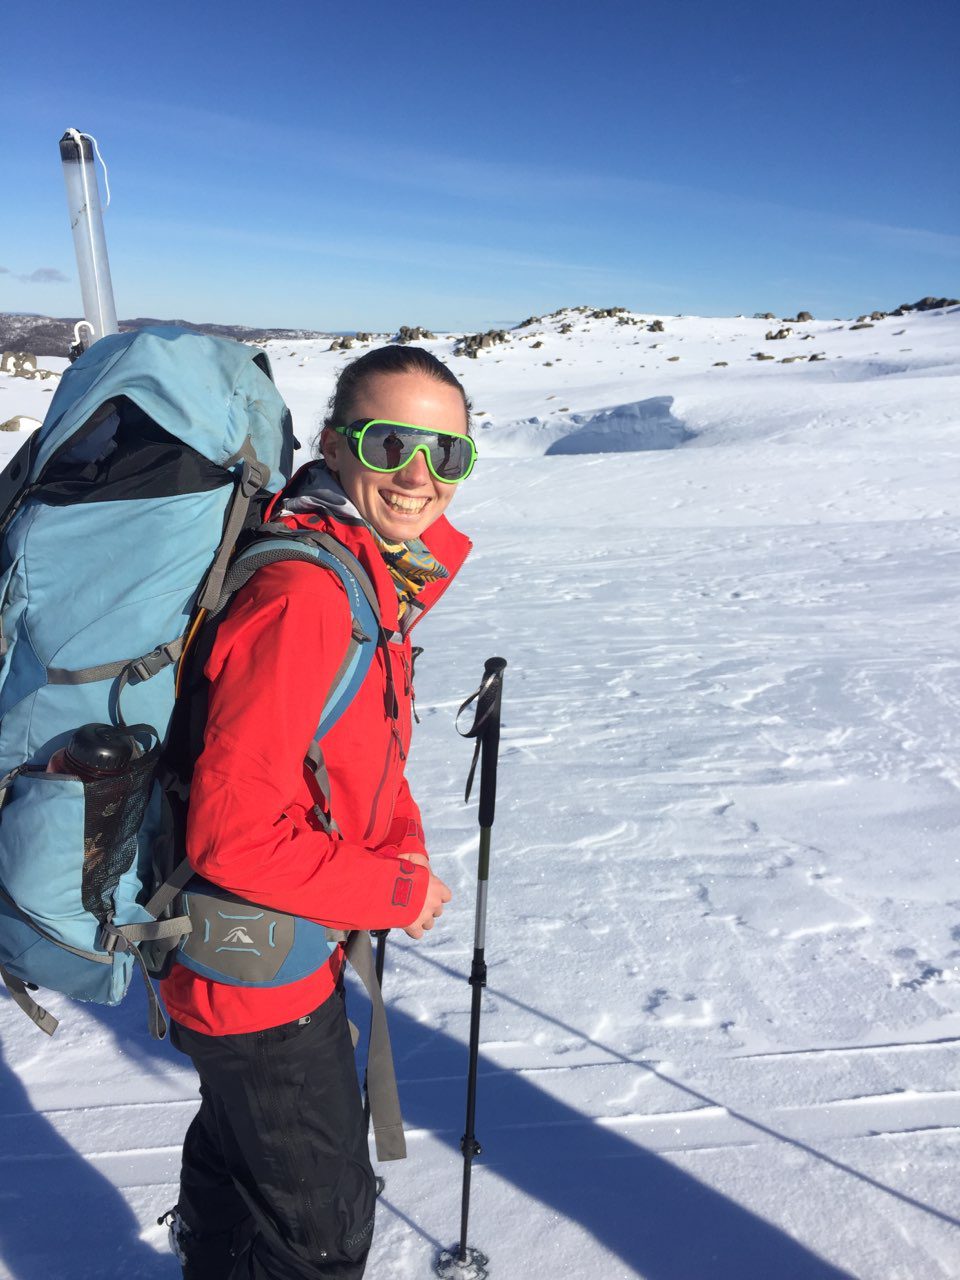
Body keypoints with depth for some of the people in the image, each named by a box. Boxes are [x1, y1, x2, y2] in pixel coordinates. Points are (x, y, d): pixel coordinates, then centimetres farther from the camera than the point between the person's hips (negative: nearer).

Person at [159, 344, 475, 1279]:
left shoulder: (379, 572, -2)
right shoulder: (303, 593, -31)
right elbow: (238, 836, -32)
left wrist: (404, 846, -5)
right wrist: (400, 893, -19)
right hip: (261, 976, -9)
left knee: (242, 1143, 36)